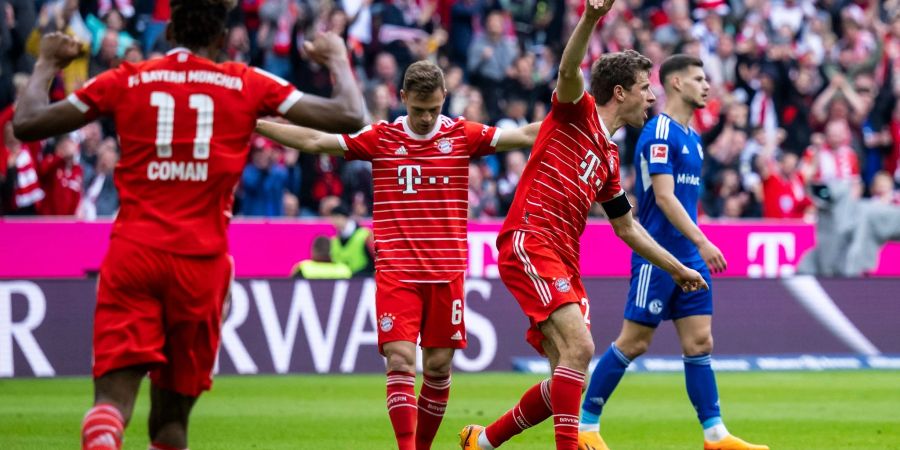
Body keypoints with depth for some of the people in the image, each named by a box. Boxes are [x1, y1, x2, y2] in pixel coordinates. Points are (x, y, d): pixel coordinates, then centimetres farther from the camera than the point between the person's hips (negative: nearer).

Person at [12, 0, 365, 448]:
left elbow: (27, 124, 9)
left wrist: (46, 65, 27)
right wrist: (336, 59, 25)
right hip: (201, 261, 0)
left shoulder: (124, 81, 7)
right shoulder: (249, 85, 6)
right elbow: (347, 116, 6)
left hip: (132, 254, 0)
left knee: (114, 392, -9)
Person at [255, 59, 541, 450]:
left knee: (439, 365, 5)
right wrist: (252, 124, -6)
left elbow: (525, 135, 0)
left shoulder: (463, 135, 3)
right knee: (400, 360, -13)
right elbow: (313, 140, -1)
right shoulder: (380, 138, 1)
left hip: (446, 272, 1)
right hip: (396, 271, -1)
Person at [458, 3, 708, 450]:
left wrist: (678, 269, 37)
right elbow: (568, 71, -19)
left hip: (563, 259, 9)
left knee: (567, 379, 5)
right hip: (528, 242, -8)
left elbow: (627, 228, 34)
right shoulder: (577, 111, 4)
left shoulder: (608, 157, 24)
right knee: (579, 346, -23)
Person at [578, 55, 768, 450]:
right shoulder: (660, 133, -13)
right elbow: (664, 197, -21)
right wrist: (702, 242, -27)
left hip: (688, 257, 8)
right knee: (633, 343, -3)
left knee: (699, 343, 4)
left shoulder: (691, 137, 15)